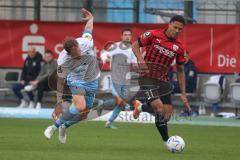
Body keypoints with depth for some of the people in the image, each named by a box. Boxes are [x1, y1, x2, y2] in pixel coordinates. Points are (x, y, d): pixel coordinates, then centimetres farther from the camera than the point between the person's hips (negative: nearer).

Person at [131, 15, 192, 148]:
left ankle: (141, 106, 20)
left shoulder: (179, 47, 3)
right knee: (159, 109, -23)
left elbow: (180, 71, 11)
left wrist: (183, 93, 8)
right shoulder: (154, 35, -7)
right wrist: (140, 59, -18)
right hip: (147, 77, -5)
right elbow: (135, 45, 2)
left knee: (168, 113, -2)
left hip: (163, 80, 5)